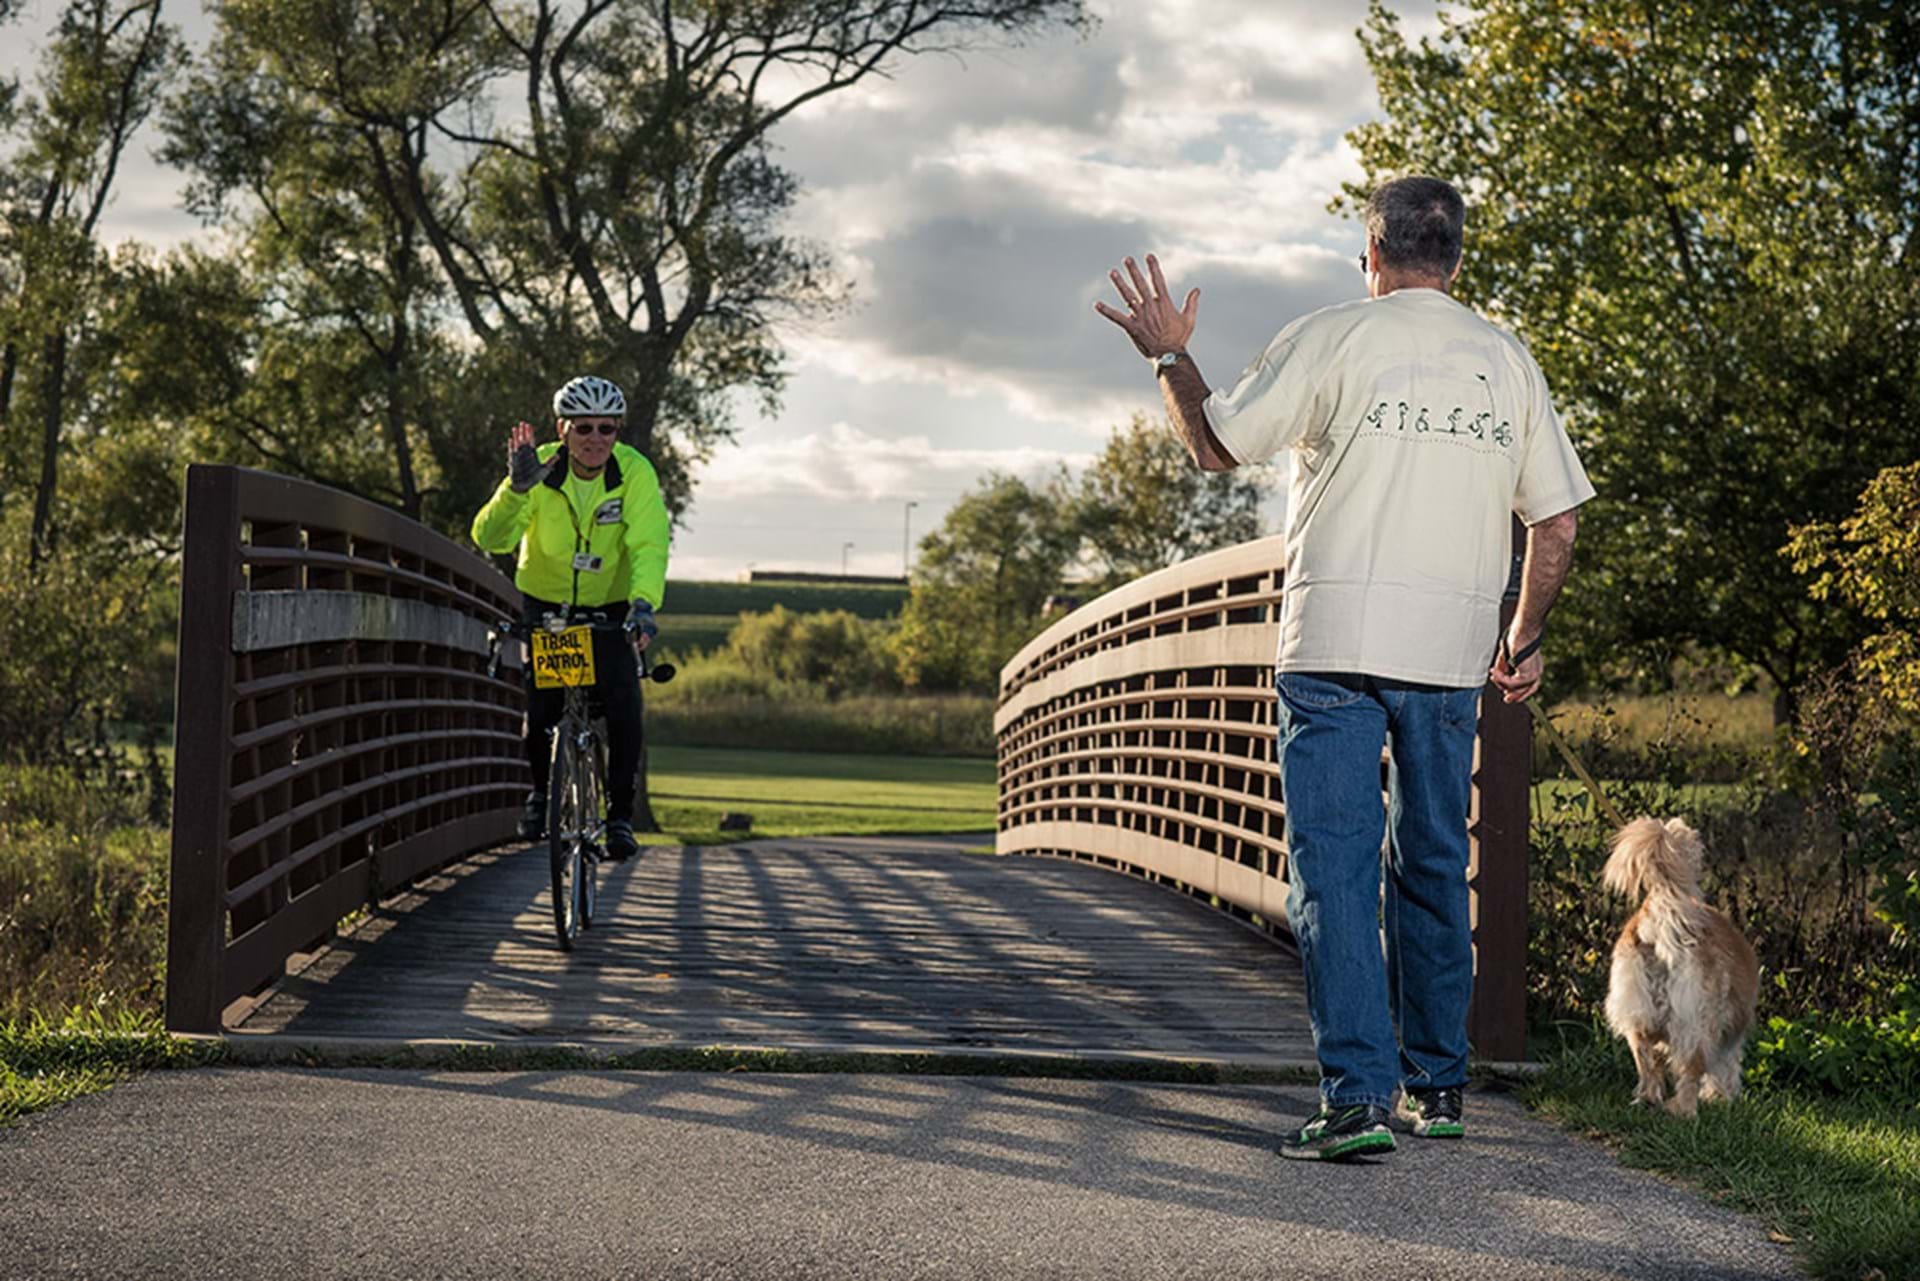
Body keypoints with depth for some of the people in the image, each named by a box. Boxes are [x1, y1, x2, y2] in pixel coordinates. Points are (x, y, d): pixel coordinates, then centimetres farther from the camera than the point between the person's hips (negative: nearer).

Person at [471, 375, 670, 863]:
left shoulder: (636, 473, -21)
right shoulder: (541, 468, -21)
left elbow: (649, 547, -31)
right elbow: (490, 538, -31)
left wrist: (643, 603, -49)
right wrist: (517, 488, -50)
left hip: (612, 607, 0)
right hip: (547, 602, 0)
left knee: (624, 708, -14)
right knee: (542, 707, -9)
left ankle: (620, 813, 4)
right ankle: (541, 790, 22)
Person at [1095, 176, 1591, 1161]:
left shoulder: (1332, 339, -3)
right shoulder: (1508, 362, 10)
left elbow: (1215, 446, 1)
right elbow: (1556, 525, 10)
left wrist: (1169, 356, 18)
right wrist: (1524, 639, 21)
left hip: (1338, 644, -4)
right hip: (1454, 652, 4)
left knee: (1335, 871, -4)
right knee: (1433, 869, 15)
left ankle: (1357, 1097, -12)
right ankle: (1436, 1088, 21)